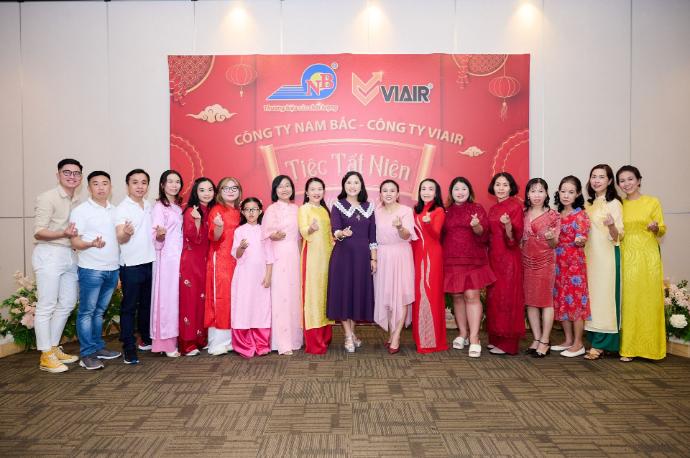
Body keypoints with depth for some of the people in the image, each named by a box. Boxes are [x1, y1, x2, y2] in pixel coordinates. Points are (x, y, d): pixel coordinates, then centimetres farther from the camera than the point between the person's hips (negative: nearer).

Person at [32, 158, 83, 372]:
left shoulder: (78, 202, 14)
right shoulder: (47, 198, -6)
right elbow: (38, 232, -12)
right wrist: (64, 233, -26)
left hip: (70, 255, 7)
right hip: (49, 254, -7)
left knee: (67, 304, 11)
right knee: (46, 306, -2)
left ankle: (54, 347, 24)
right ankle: (46, 356, 5)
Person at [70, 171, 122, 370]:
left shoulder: (114, 211, 13)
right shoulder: (81, 211, -5)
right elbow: (75, 242, -10)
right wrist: (92, 244, -28)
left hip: (113, 269, 6)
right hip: (91, 269, -5)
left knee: (99, 311, 15)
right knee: (87, 312, 1)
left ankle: (98, 347, 24)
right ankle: (87, 354, 7)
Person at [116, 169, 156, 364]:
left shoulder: (149, 207, 11)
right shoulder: (122, 208, -8)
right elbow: (119, 238, -15)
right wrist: (126, 233, -36)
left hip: (150, 262, 6)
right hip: (131, 265, -6)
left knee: (147, 304, 16)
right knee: (129, 307, 0)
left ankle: (146, 340, 29)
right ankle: (129, 348, 6)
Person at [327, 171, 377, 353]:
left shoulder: (368, 207, 9)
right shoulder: (338, 206, 0)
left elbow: (372, 235, 9)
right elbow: (335, 230, -14)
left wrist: (373, 258, 5)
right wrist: (342, 233, -37)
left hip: (362, 256, 3)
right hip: (343, 255, -3)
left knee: (359, 292, 6)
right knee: (343, 291, -2)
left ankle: (352, 332, 22)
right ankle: (349, 336, 9)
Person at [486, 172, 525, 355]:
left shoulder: (515, 205, -7)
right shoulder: (493, 208, 14)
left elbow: (516, 237, -15)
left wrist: (508, 225, -31)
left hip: (509, 258, -7)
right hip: (493, 257, 7)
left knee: (507, 297, -4)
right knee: (494, 297, 10)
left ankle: (508, 343, 3)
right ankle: (496, 338, 20)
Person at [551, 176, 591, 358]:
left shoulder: (581, 215, -7)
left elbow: (582, 240, -14)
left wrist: (579, 240, -30)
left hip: (575, 262, -6)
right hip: (559, 263, 7)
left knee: (575, 300, -2)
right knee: (561, 300, 10)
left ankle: (578, 344, 8)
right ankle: (568, 340, 22)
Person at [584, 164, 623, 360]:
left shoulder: (614, 204, -6)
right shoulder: (589, 204, 13)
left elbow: (617, 236, -11)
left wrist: (611, 225, -29)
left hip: (606, 256, -6)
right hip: (589, 256, 7)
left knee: (604, 297, -3)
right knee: (590, 297, 9)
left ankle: (600, 344, 3)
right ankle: (593, 340, 17)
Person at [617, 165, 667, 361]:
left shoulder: (653, 202, 2)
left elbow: (662, 231, 5)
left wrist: (655, 227, -16)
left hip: (648, 257, -2)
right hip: (626, 257, 2)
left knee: (648, 301, 0)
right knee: (628, 302, 2)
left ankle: (648, 346, 12)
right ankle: (628, 347, 8)